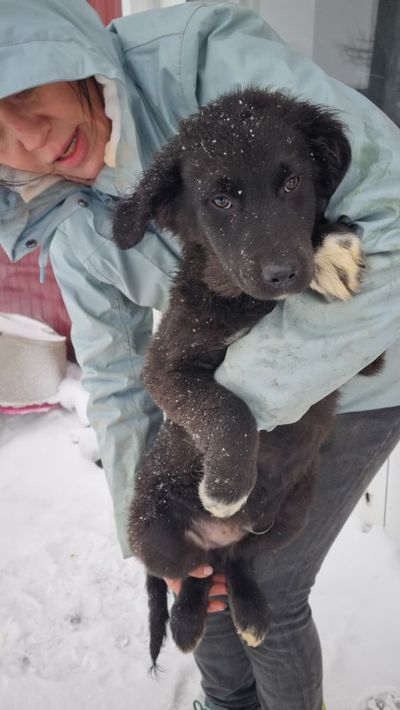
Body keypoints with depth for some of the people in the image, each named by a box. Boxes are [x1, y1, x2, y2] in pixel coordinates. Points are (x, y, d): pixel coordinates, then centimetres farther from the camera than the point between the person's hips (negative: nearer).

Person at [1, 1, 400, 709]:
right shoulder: (76, 234, -10)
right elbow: (118, 381, -2)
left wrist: (239, 396, -35)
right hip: (247, 383, 6)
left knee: (267, 591, 3)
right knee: (207, 559, 16)